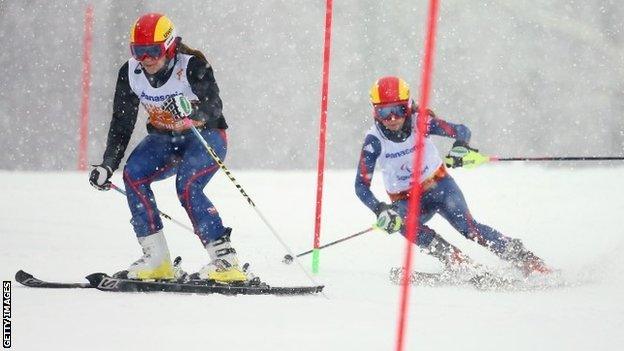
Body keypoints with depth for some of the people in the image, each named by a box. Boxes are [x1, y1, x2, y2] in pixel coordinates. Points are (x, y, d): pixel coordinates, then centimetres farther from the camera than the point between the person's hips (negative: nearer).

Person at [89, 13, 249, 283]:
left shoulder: (191, 65, -24)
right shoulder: (130, 73, -9)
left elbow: (214, 106, -37)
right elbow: (121, 124, -2)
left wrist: (191, 114, -58)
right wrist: (107, 165, -9)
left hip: (206, 135, -6)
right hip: (164, 139, 6)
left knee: (187, 186, -29)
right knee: (133, 174, -19)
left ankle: (225, 260, -26)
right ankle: (156, 260, -14)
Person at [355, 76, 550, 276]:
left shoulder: (420, 122, -18)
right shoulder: (374, 141, -18)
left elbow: (461, 130, -17)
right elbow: (361, 186, -17)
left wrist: (461, 147, -40)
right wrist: (380, 210, -34)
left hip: (439, 186, -1)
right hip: (405, 201, 1)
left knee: (468, 227, -22)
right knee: (401, 221, -32)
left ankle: (525, 259, -14)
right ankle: (458, 263, -30)